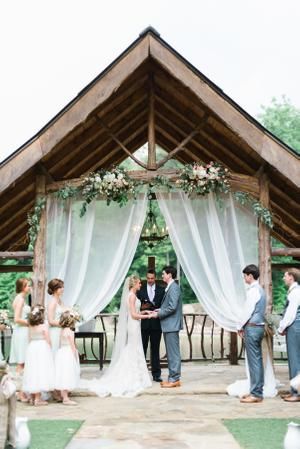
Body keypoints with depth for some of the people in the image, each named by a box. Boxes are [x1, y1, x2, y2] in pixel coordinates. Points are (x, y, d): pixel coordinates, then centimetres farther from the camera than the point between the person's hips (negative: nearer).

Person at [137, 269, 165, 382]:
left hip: (156, 323, 0)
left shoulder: (161, 290, 5)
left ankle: (156, 374, 10)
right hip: (144, 323, 0)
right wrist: (142, 307, -14)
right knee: (142, 349, 4)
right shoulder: (140, 290, 5)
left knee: (155, 350, 6)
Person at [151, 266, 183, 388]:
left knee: (173, 353, -6)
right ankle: (173, 378, 17)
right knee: (171, 353, 12)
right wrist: (160, 310, 9)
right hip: (168, 325, 10)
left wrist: (158, 314, -13)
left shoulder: (174, 287, -14)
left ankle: (174, 379, -3)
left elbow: (172, 307, -21)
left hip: (171, 325, -10)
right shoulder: (170, 287, 16)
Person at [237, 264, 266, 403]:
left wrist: (240, 327, -5)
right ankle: (257, 391, 17)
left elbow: (248, 311, -16)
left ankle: (256, 394, -5)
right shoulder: (260, 289, 15)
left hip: (252, 328, -10)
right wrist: (244, 326, 16)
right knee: (257, 360, 12)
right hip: (259, 327, 10)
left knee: (254, 361, -7)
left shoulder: (253, 290, -14)